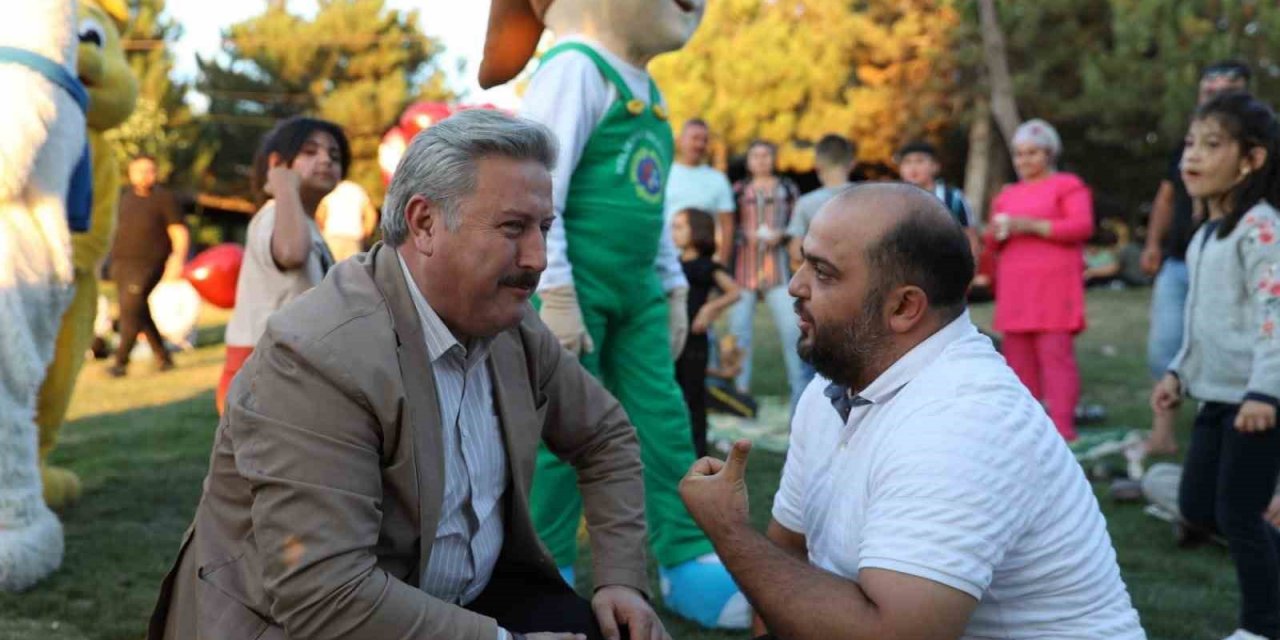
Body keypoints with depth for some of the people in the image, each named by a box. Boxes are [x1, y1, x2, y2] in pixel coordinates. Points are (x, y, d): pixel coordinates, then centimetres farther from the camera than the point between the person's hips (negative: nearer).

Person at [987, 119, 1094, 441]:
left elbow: (1082, 226, -7)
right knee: (1018, 357, 2)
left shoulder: (1067, 185, 6)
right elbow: (993, 238, 26)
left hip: (1053, 285, -6)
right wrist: (996, 233, 2)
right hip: (1014, 287, 6)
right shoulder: (1007, 194, 23)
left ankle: (1063, 430, -14)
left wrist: (1031, 226, -13)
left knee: (1056, 354, -12)